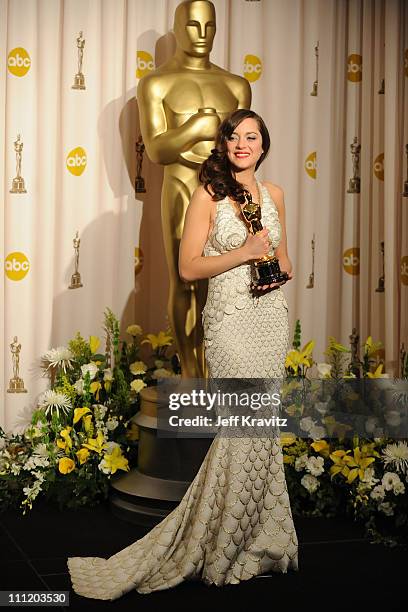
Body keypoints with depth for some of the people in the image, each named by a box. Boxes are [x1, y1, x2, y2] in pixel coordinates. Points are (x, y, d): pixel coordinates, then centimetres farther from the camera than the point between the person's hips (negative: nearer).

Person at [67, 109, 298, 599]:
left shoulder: (273, 194, 14)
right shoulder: (208, 195, -4)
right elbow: (189, 267, -8)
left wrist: (277, 269, 1)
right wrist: (245, 252, -15)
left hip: (271, 315, 6)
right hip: (230, 318, -6)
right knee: (248, 426, -12)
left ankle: (255, 537, 19)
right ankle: (218, 549, 2)